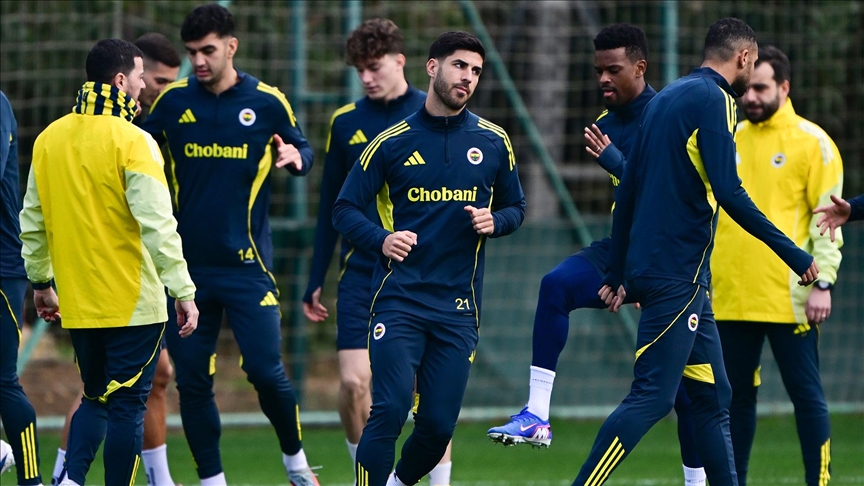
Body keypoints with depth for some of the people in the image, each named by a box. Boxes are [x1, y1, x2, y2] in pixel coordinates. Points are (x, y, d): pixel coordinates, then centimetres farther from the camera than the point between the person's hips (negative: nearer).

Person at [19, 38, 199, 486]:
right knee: (127, 406, 2)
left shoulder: (49, 139, 5)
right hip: (132, 301, -6)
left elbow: (32, 222, 12)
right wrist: (183, 291, -15)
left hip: (78, 302, 6)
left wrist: (40, 282, 22)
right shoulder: (132, 142, -13)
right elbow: (157, 225, -18)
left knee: (96, 397, 18)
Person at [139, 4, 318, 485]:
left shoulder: (267, 102, -2)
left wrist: (295, 156, -12)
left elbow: (302, 149, 11)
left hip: (247, 264, -2)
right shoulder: (173, 101, 3)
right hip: (187, 264, 2)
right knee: (192, 380, 2)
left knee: (266, 370, -6)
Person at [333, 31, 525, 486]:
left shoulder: (493, 141, 7)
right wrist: (381, 239, -16)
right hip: (398, 299, -2)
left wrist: (495, 221, -6)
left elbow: (515, 207, 17)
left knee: (438, 424, 0)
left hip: (458, 307, 2)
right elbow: (345, 209, 4)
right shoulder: (393, 141, 1)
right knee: (390, 409, -16)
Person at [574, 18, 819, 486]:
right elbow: (728, 192, -19)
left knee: (712, 395, 12)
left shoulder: (664, 100, 17)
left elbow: (627, 191, 19)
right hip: (677, 275, -10)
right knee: (651, 397, -13)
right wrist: (792, 253, -14)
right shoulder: (713, 100, -10)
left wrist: (616, 273, 24)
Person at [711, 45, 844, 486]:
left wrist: (823, 283, -13)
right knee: (736, 397, 9)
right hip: (731, 298, 5)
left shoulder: (812, 142, -2)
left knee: (806, 396, -2)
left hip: (788, 297, -5)